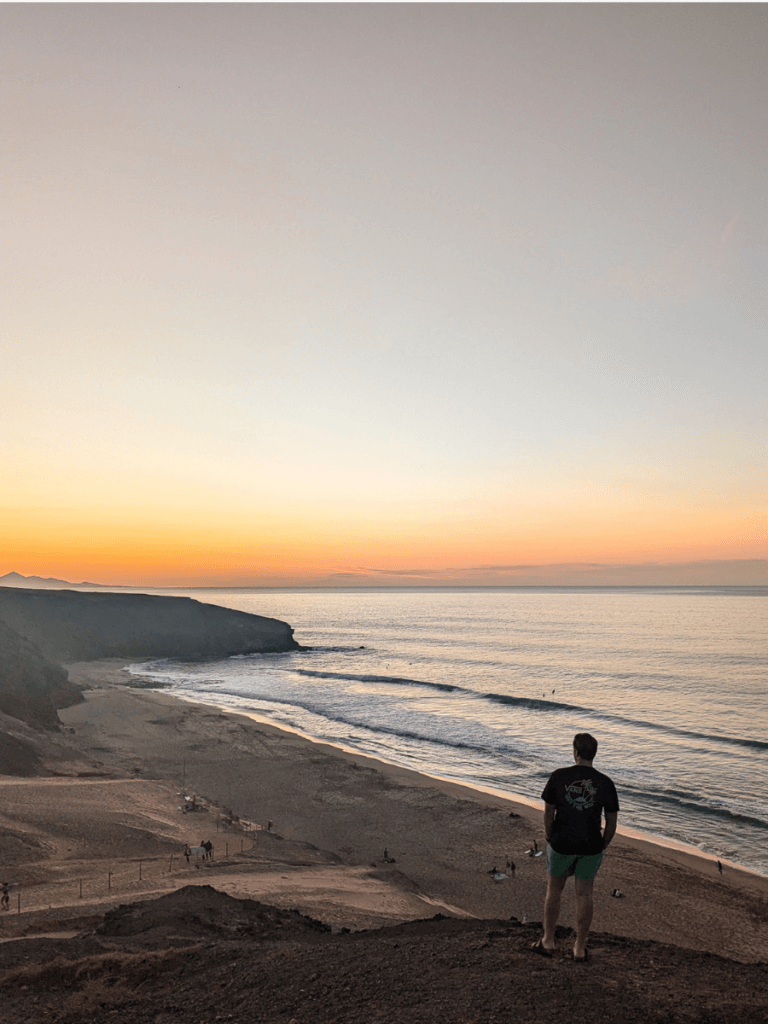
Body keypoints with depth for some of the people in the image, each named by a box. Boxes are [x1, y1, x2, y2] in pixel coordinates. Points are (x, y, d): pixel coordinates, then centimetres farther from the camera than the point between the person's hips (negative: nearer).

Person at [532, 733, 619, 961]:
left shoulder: (558, 777, -12)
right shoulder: (605, 783, -9)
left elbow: (548, 814, -5)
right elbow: (611, 824, -3)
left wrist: (550, 841, 9)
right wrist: (601, 847, 12)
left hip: (561, 844, -1)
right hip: (591, 847, 1)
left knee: (554, 891, 19)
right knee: (584, 895, 16)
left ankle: (548, 941, 30)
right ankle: (580, 949, 26)